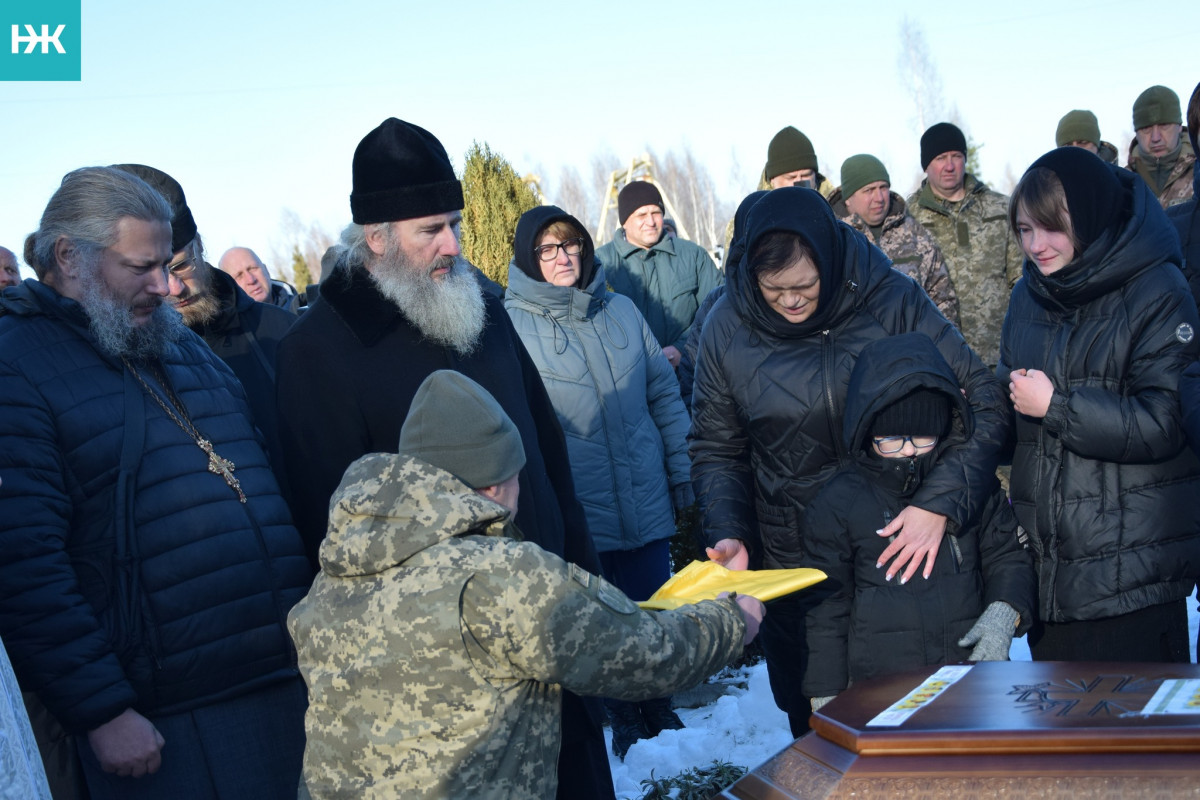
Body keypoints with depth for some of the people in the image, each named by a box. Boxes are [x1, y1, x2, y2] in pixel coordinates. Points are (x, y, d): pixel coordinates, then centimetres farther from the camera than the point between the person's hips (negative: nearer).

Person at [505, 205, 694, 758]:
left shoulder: (622, 311, 6)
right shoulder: (510, 325, -6)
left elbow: (663, 393, 11)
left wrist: (681, 471, 9)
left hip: (647, 502, 3)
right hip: (578, 515, -3)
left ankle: (660, 711, 36)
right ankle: (623, 720, 32)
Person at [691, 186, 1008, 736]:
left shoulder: (890, 299, -13)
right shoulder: (727, 327, -7)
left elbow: (985, 401, -11)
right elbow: (717, 451, 2)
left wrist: (941, 501, -23)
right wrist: (729, 537, -14)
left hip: (899, 550, -1)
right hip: (789, 565, 1)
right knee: (812, 727, 16)